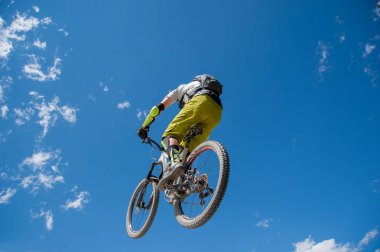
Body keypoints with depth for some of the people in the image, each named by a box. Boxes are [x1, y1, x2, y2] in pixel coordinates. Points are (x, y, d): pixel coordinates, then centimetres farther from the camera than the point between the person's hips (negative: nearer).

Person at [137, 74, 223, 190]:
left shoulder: (181, 88, 35)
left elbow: (158, 108, 22)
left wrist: (144, 127, 26)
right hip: (217, 112, 6)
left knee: (170, 134, -13)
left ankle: (175, 161, -45)